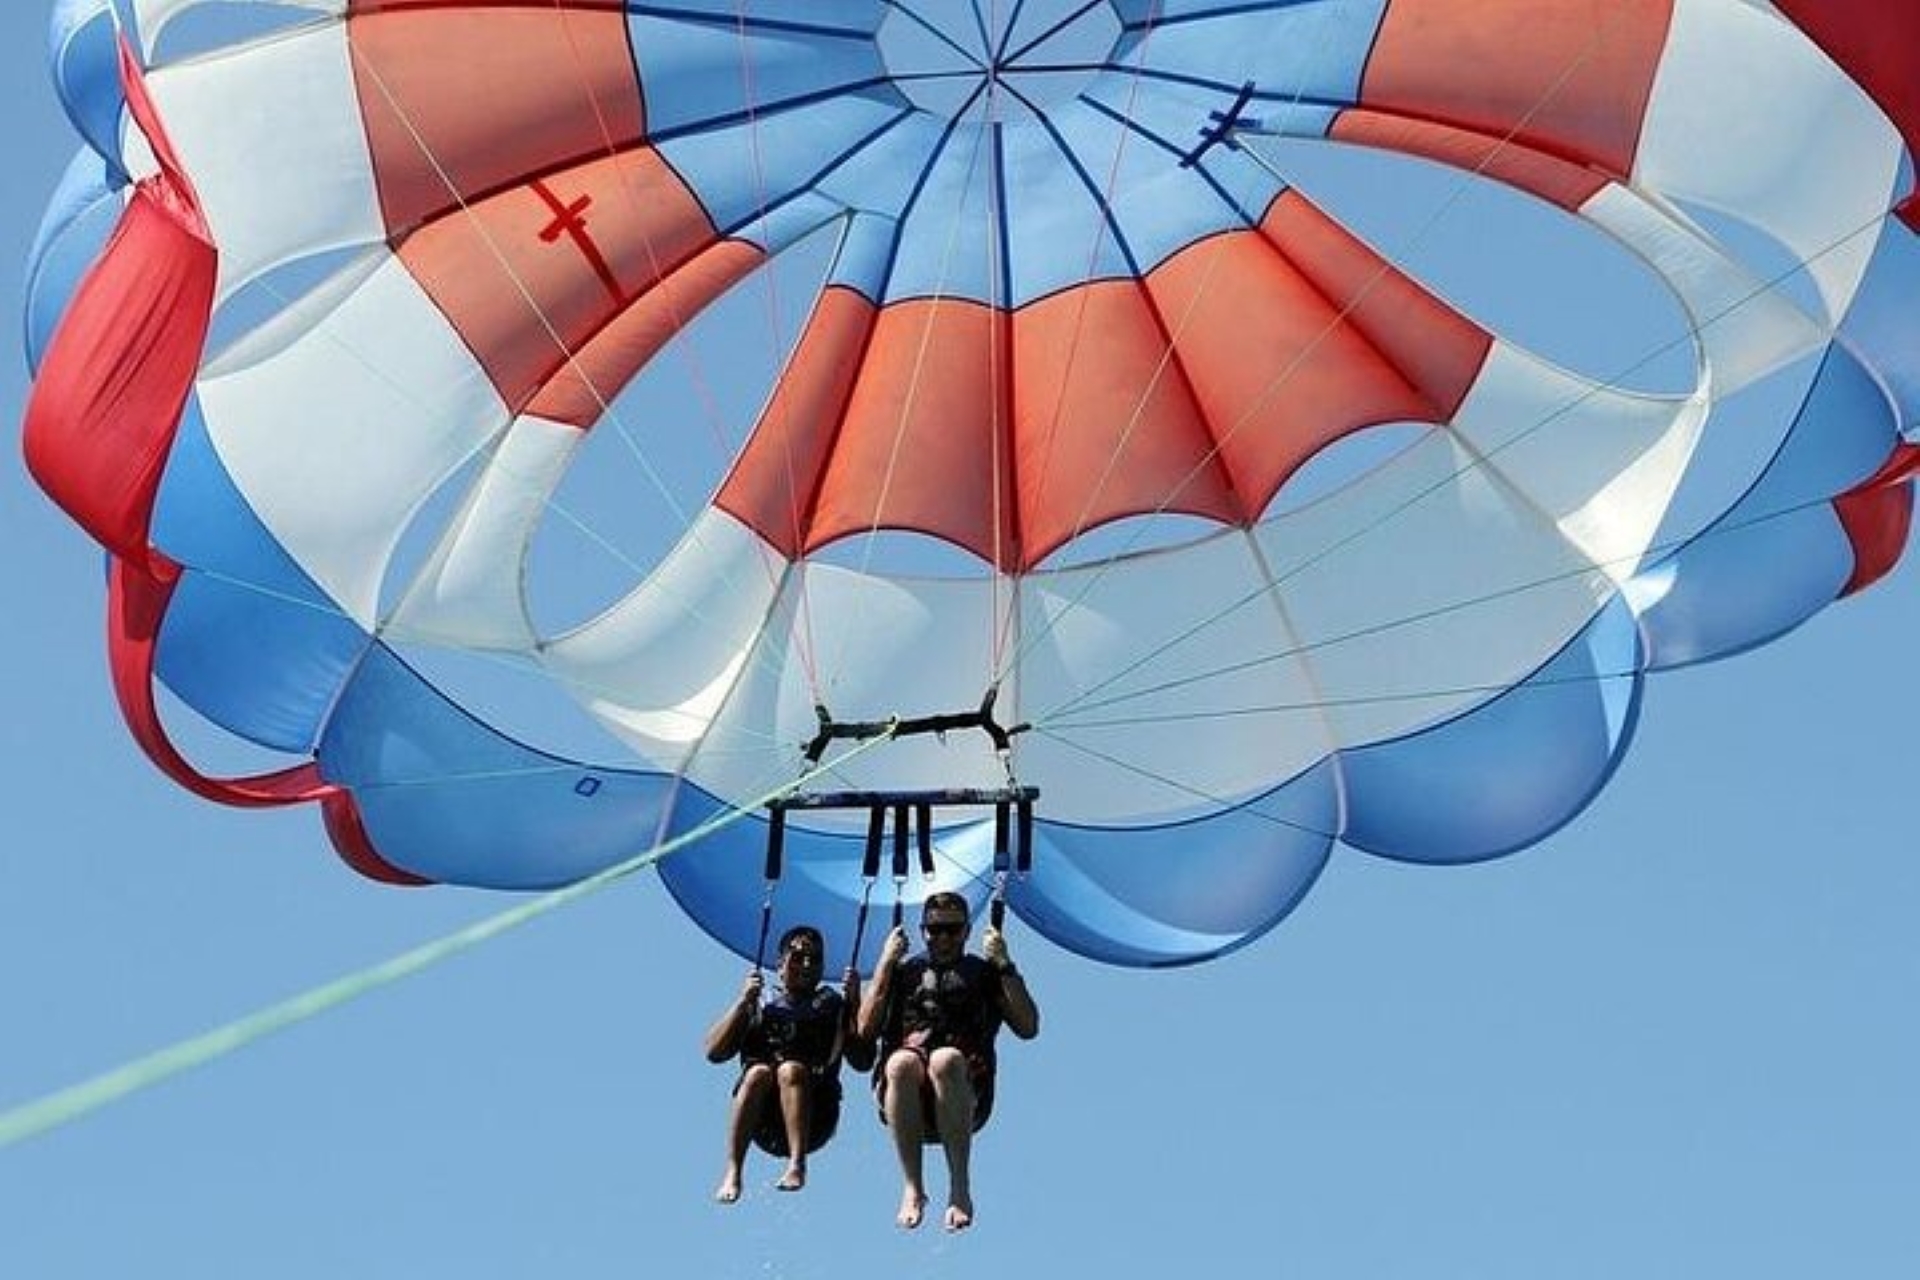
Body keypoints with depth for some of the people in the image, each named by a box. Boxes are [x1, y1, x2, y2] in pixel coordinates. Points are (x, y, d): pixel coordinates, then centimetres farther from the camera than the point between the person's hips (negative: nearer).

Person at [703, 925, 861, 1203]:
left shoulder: (831, 1006, 18)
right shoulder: (760, 1008, 19)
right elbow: (714, 1052, 7)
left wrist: (854, 999, -8)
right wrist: (743, 1001, -1)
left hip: (813, 1125, -1)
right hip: (764, 1126, 1)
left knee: (791, 1069, -28)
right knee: (758, 1072, -28)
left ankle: (797, 1166, -44)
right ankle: (732, 1172, -36)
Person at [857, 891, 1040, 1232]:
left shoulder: (984, 972, 23)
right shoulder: (904, 970, 26)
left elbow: (1028, 1027, 8)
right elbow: (865, 1030, 11)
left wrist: (1004, 964, 4)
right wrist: (886, 962, 8)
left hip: (967, 1095, -1)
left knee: (946, 1060, -37)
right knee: (902, 1063, -36)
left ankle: (960, 1188, -35)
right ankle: (912, 1187, -31)